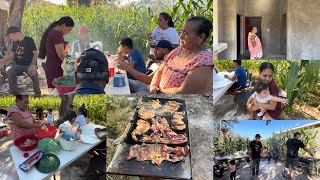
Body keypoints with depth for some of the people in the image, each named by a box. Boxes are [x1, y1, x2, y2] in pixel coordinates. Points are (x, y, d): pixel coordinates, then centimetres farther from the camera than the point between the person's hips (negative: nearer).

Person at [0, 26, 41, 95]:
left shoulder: (29, 40, -8)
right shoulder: (15, 42, 9)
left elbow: (35, 53, -11)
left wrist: (32, 65, -26)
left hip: (28, 64, -5)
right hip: (18, 65, 5)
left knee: (34, 74, -35)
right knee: (10, 73, -27)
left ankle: (37, 93, -13)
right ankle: (16, 94, -17)